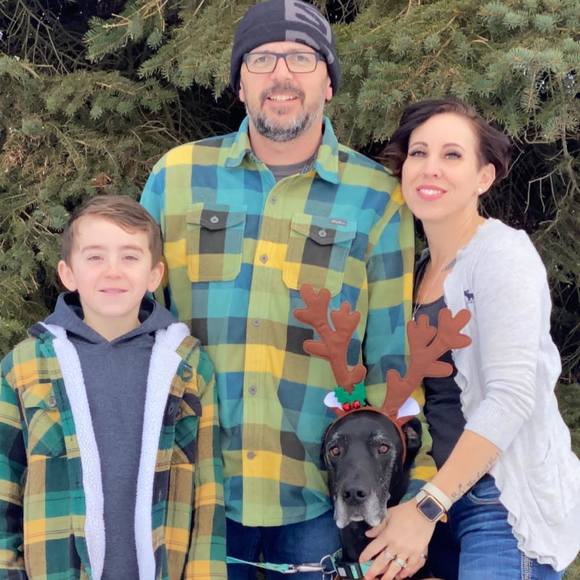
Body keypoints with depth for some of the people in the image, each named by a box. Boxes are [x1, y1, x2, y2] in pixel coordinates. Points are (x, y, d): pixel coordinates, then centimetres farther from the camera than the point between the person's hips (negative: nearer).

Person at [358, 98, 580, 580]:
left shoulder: (502, 253, -12)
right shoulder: (423, 268, 10)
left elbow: (510, 397, -21)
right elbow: (430, 392, 10)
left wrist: (425, 508, -22)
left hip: (507, 504, -7)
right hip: (442, 494, 7)